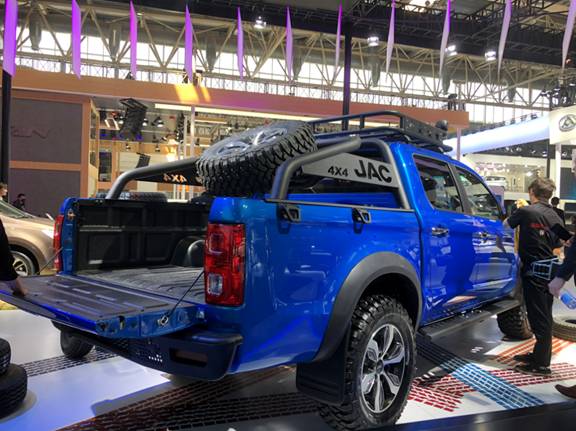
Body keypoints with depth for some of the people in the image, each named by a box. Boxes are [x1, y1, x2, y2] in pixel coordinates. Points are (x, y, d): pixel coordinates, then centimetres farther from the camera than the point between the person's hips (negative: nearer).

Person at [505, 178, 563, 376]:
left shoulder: (525, 211, -12)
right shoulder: (556, 218, 7)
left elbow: (506, 224, 6)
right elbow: (556, 248, 13)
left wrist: (517, 213, 23)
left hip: (533, 272, -7)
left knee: (539, 317, -2)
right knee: (544, 316, 15)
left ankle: (541, 364, 4)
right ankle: (539, 354, 29)